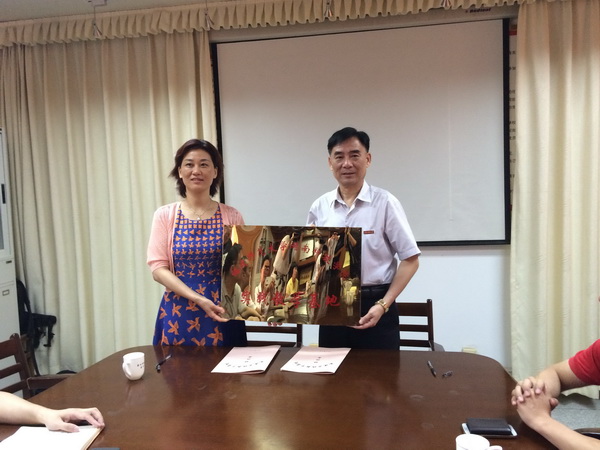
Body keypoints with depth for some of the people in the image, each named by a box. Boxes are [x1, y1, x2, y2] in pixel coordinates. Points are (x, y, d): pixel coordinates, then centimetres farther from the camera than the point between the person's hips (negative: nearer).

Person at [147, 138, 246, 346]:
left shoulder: (231, 216, 2)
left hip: (222, 313, 0)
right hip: (178, 314, 0)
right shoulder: (165, 215, 1)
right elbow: (158, 268, -5)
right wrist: (199, 299, -17)